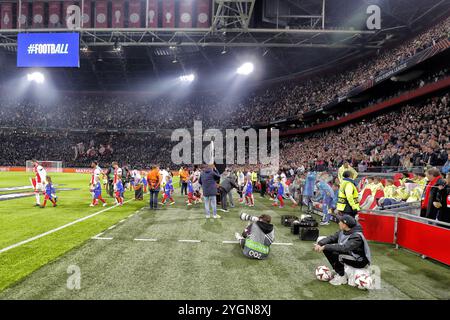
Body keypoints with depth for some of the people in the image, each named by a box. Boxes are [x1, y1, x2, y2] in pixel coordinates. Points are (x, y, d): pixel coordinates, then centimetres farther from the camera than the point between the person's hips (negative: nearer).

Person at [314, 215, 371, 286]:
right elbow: (332, 238, -6)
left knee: (335, 253, -28)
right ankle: (340, 272, 0)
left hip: (360, 261, -8)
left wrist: (325, 247, -41)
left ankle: (342, 277, -9)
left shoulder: (357, 236, -29)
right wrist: (319, 244, -25)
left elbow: (344, 248, -41)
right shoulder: (342, 232, -6)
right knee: (327, 250, -6)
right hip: (349, 255, 8)